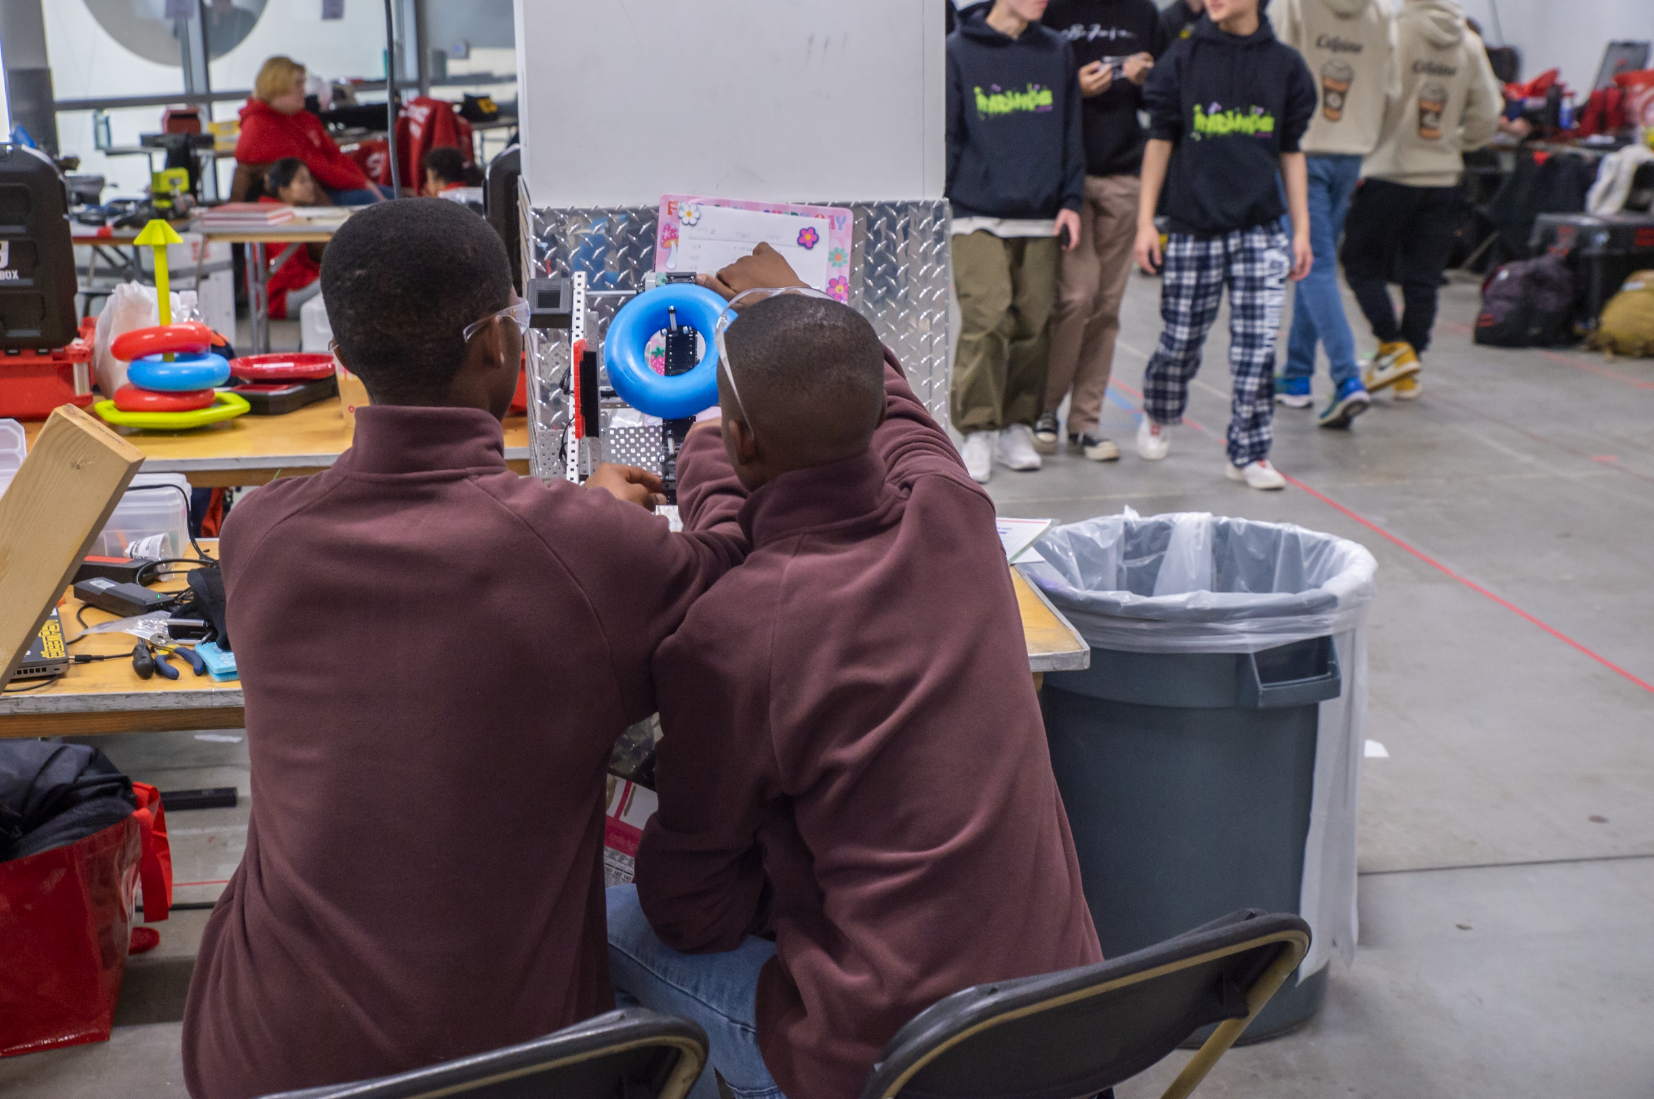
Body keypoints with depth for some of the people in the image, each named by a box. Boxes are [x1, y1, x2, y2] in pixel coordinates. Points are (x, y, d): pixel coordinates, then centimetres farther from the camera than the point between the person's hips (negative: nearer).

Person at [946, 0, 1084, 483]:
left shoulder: (1056, 51, 12)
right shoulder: (958, 51, 2)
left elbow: (1070, 131, 14)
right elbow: (945, 139, 3)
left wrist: (1071, 199, 5)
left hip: (1040, 221, 3)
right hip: (977, 217, -3)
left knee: (1032, 326, 3)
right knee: (986, 320, -13)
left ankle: (1017, 426, 16)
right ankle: (978, 430, -2)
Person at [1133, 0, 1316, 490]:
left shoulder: (1284, 63, 6)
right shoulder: (1185, 58, 2)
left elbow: (1291, 151, 11)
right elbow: (1160, 139, 4)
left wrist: (1301, 229, 9)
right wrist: (1145, 220, -1)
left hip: (1261, 228, 1)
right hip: (1194, 227, -1)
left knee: (1258, 344, -5)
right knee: (1182, 337, 8)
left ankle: (1247, 453, 7)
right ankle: (1157, 415, 37)